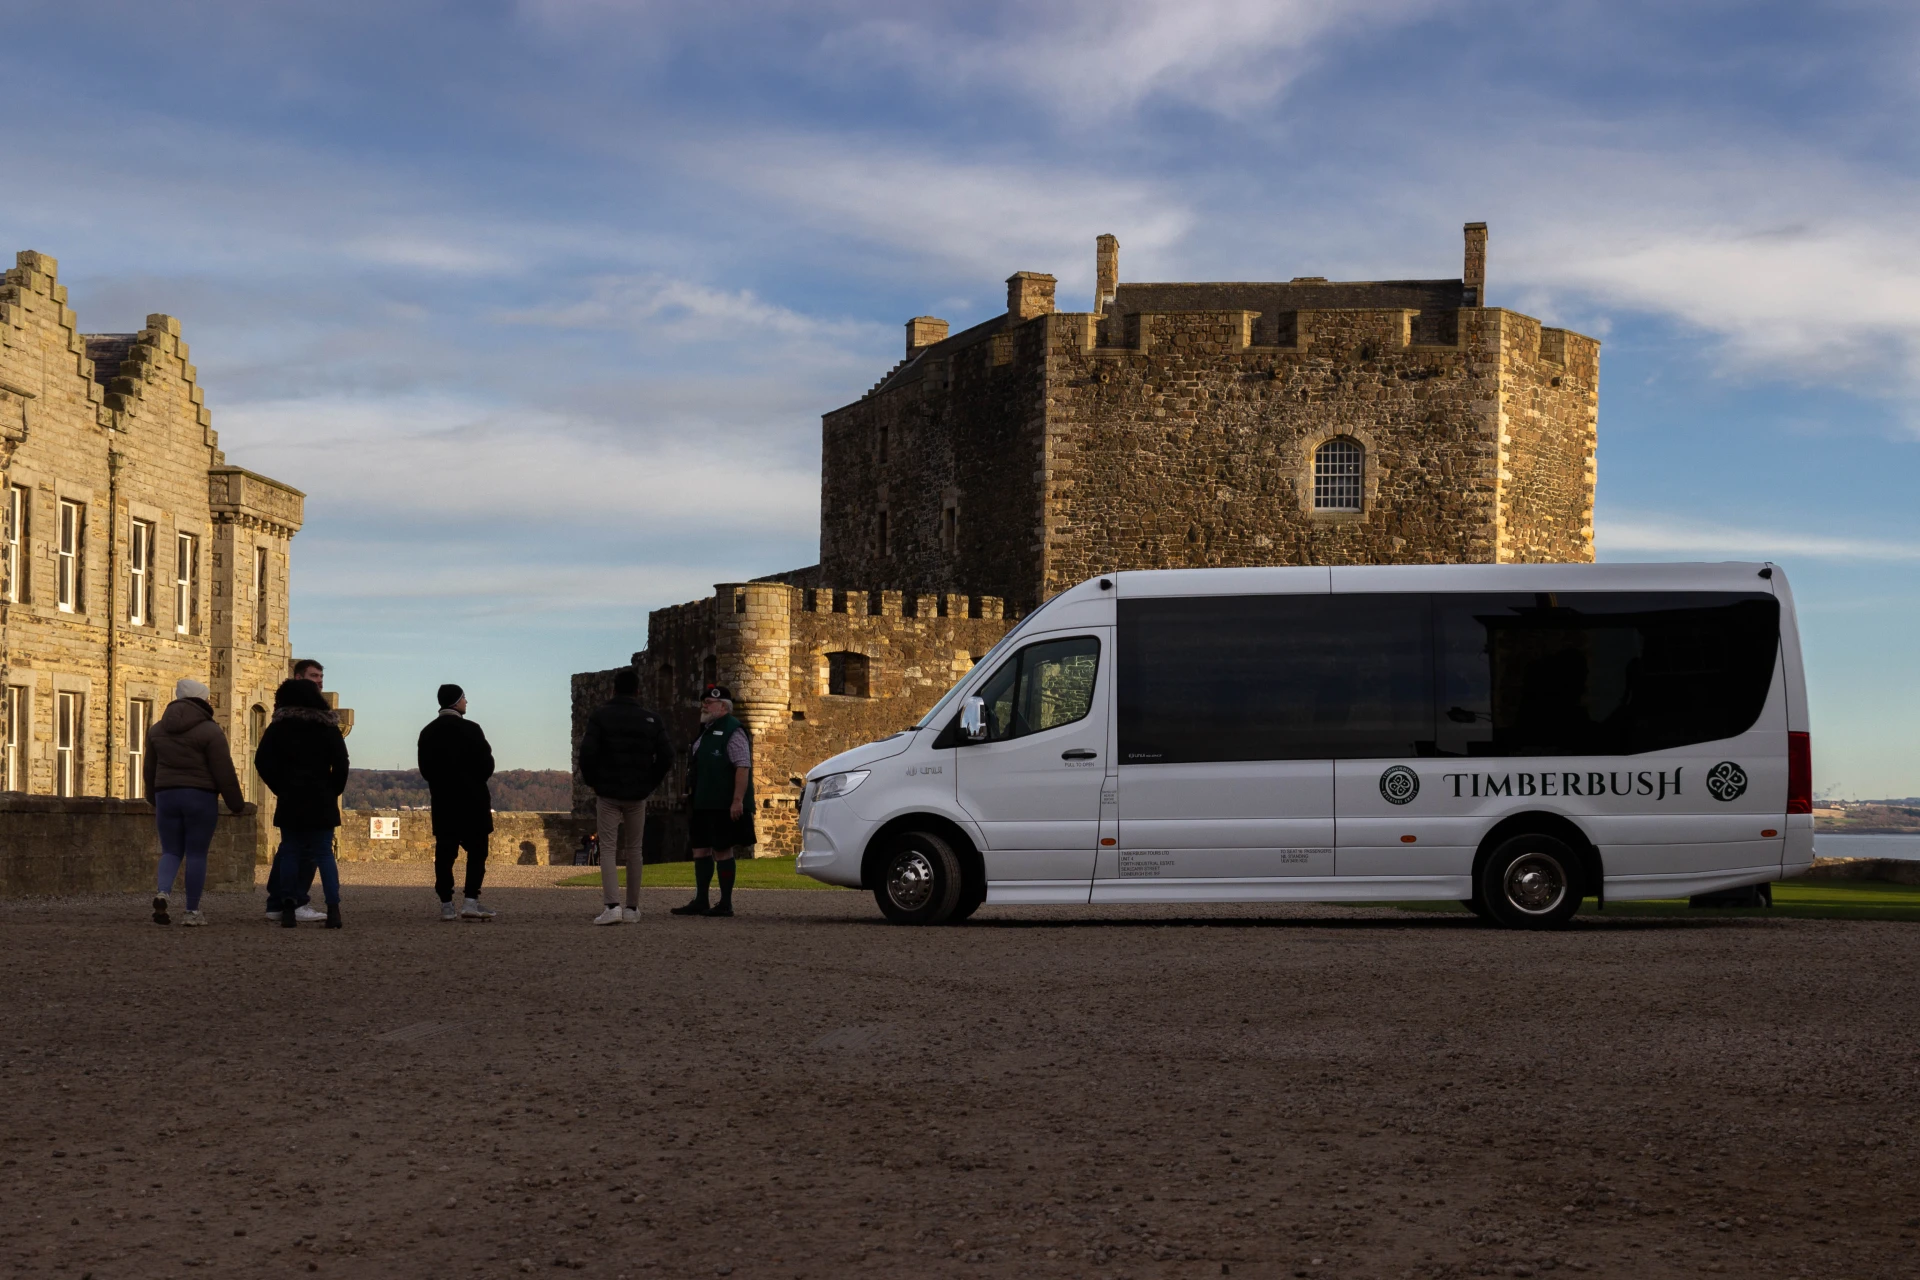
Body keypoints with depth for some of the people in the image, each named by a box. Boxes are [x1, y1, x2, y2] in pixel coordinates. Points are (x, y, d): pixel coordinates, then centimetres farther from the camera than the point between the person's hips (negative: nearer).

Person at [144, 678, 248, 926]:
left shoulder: (158, 729, 10)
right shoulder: (210, 731, -8)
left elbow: (149, 770, 17)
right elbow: (224, 773, -10)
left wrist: (155, 800, 30)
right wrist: (237, 803, 0)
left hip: (166, 794, 4)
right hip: (201, 797, -4)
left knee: (171, 851, 11)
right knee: (197, 854, 2)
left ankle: (162, 892, -16)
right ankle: (192, 911, 1)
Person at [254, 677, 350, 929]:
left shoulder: (278, 728, 2)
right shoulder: (328, 727, 2)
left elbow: (262, 762, -4)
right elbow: (341, 764, -4)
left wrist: (280, 788, 6)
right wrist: (333, 791, 8)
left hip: (289, 801, 0)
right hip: (322, 802, 0)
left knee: (289, 852, 7)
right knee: (324, 853, 2)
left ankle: (287, 908, 1)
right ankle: (333, 908, -10)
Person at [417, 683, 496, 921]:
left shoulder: (428, 732, 7)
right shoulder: (469, 729, -11)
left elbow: (424, 768, 9)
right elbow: (486, 764, -10)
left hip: (442, 800, 5)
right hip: (471, 798, -5)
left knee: (444, 852, 5)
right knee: (476, 850, 0)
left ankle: (446, 905, 3)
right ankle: (471, 902, -9)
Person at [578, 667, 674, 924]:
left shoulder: (599, 717, -5)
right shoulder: (651, 720, 3)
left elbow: (587, 752, -14)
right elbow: (666, 756, -1)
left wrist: (592, 782, 2)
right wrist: (649, 783, 11)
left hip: (608, 795, -2)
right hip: (637, 797, 3)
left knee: (608, 849, -2)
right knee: (633, 850, 11)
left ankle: (613, 905, -18)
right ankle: (632, 908, 13)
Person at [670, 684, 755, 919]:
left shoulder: (733, 731, -11)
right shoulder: (705, 732, 19)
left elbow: (743, 767, -19)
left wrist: (738, 801, -25)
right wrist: (691, 795, 20)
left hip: (723, 806, -9)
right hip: (703, 805, 9)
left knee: (722, 851, -4)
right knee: (700, 850, 10)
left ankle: (726, 904, 1)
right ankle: (700, 901, 15)